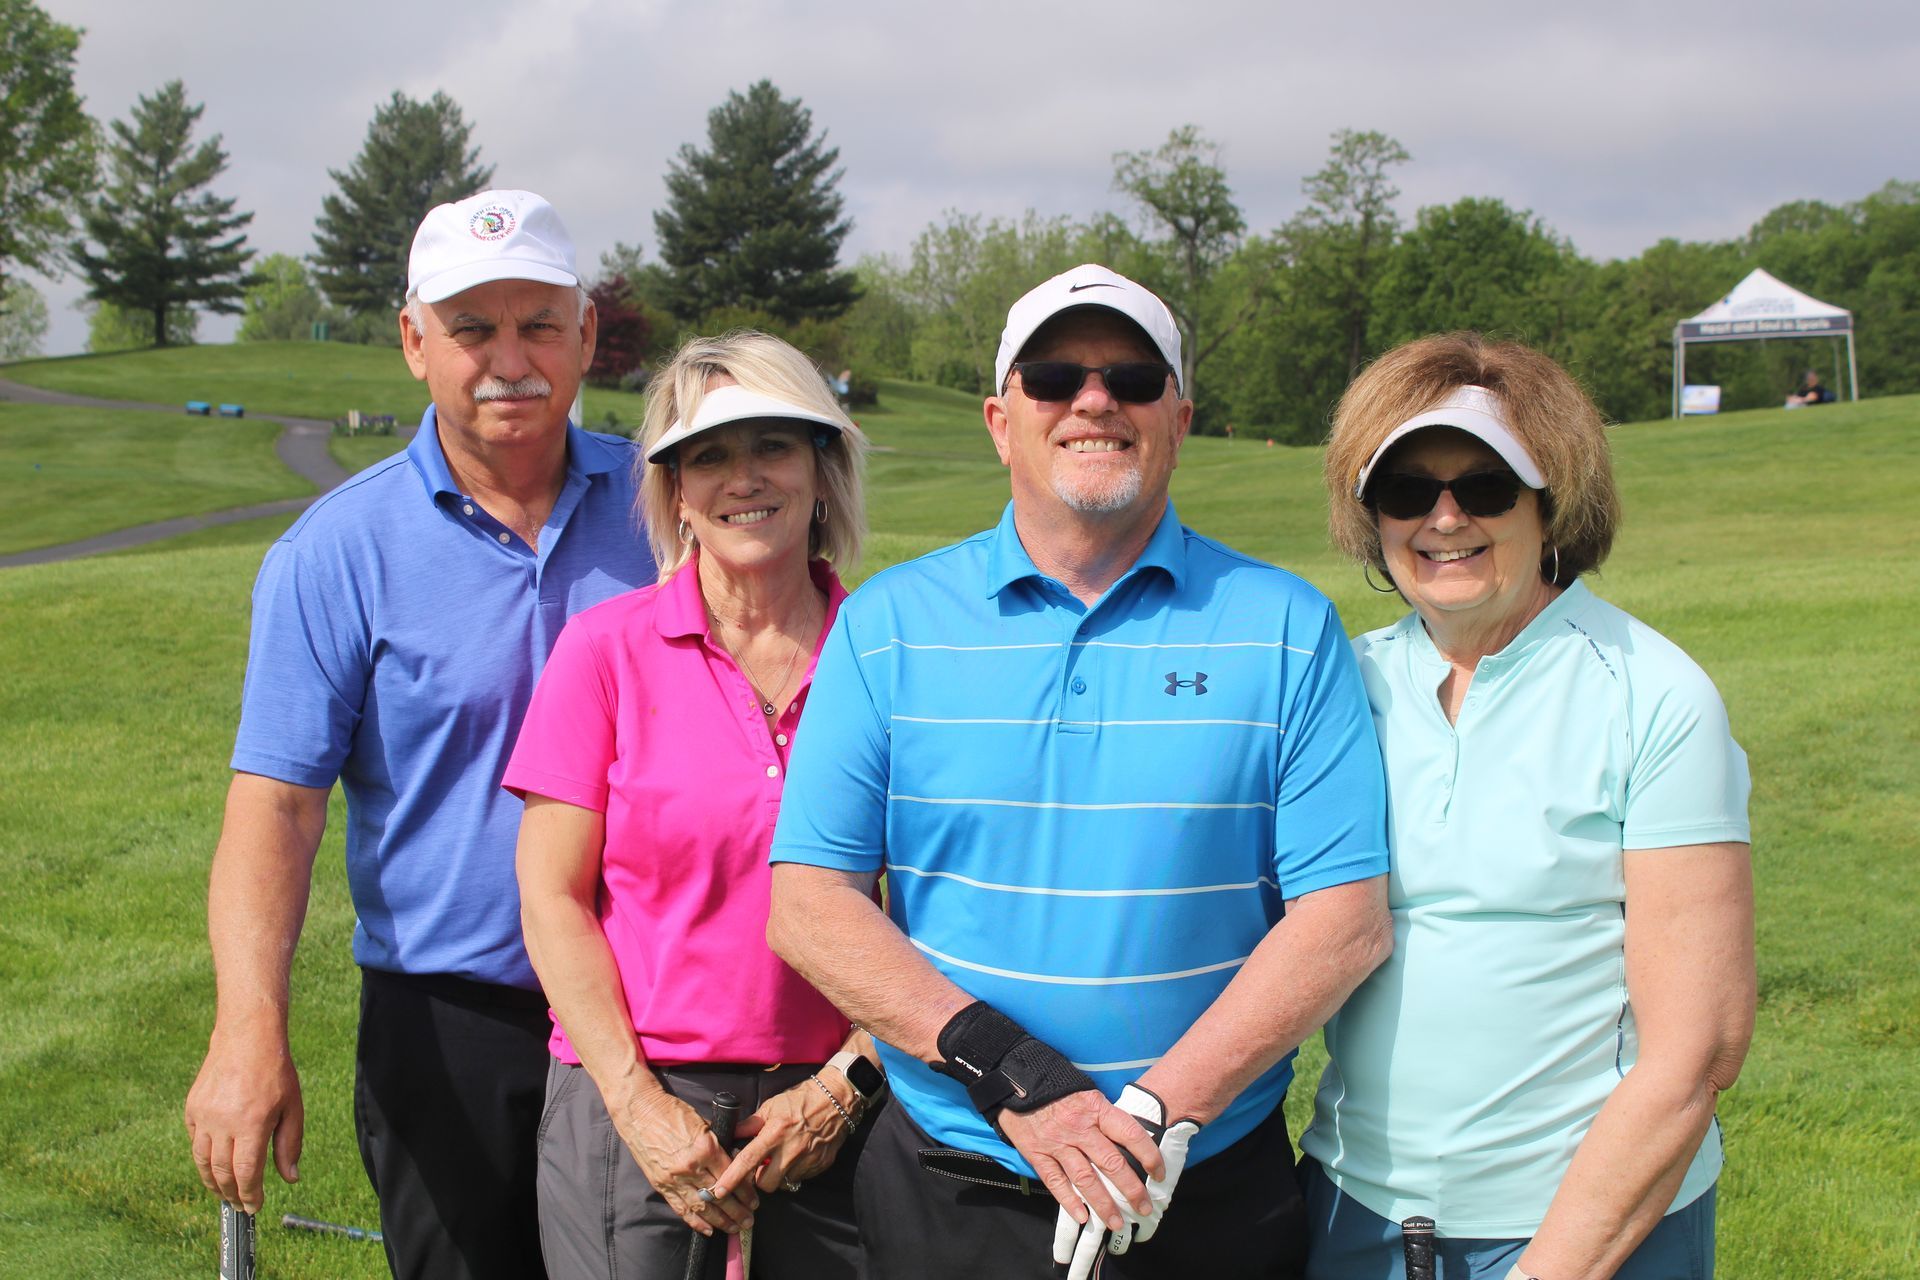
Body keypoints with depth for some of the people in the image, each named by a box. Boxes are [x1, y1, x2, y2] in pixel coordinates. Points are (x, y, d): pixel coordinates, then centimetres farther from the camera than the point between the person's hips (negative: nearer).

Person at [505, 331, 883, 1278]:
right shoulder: (608, 649, -2)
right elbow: (552, 899, -3)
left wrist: (848, 1083, -6)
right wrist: (637, 1102, -10)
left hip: (833, 1106, 1)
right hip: (638, 1104, -1)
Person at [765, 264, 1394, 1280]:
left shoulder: (1286, 627, -1)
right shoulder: (889, 624, 1)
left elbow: (1343, 918, -6)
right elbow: (808, 902, -5)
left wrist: (1160, 1109, -17)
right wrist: (1009, 1075, -16)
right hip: (946, 1198, 1)